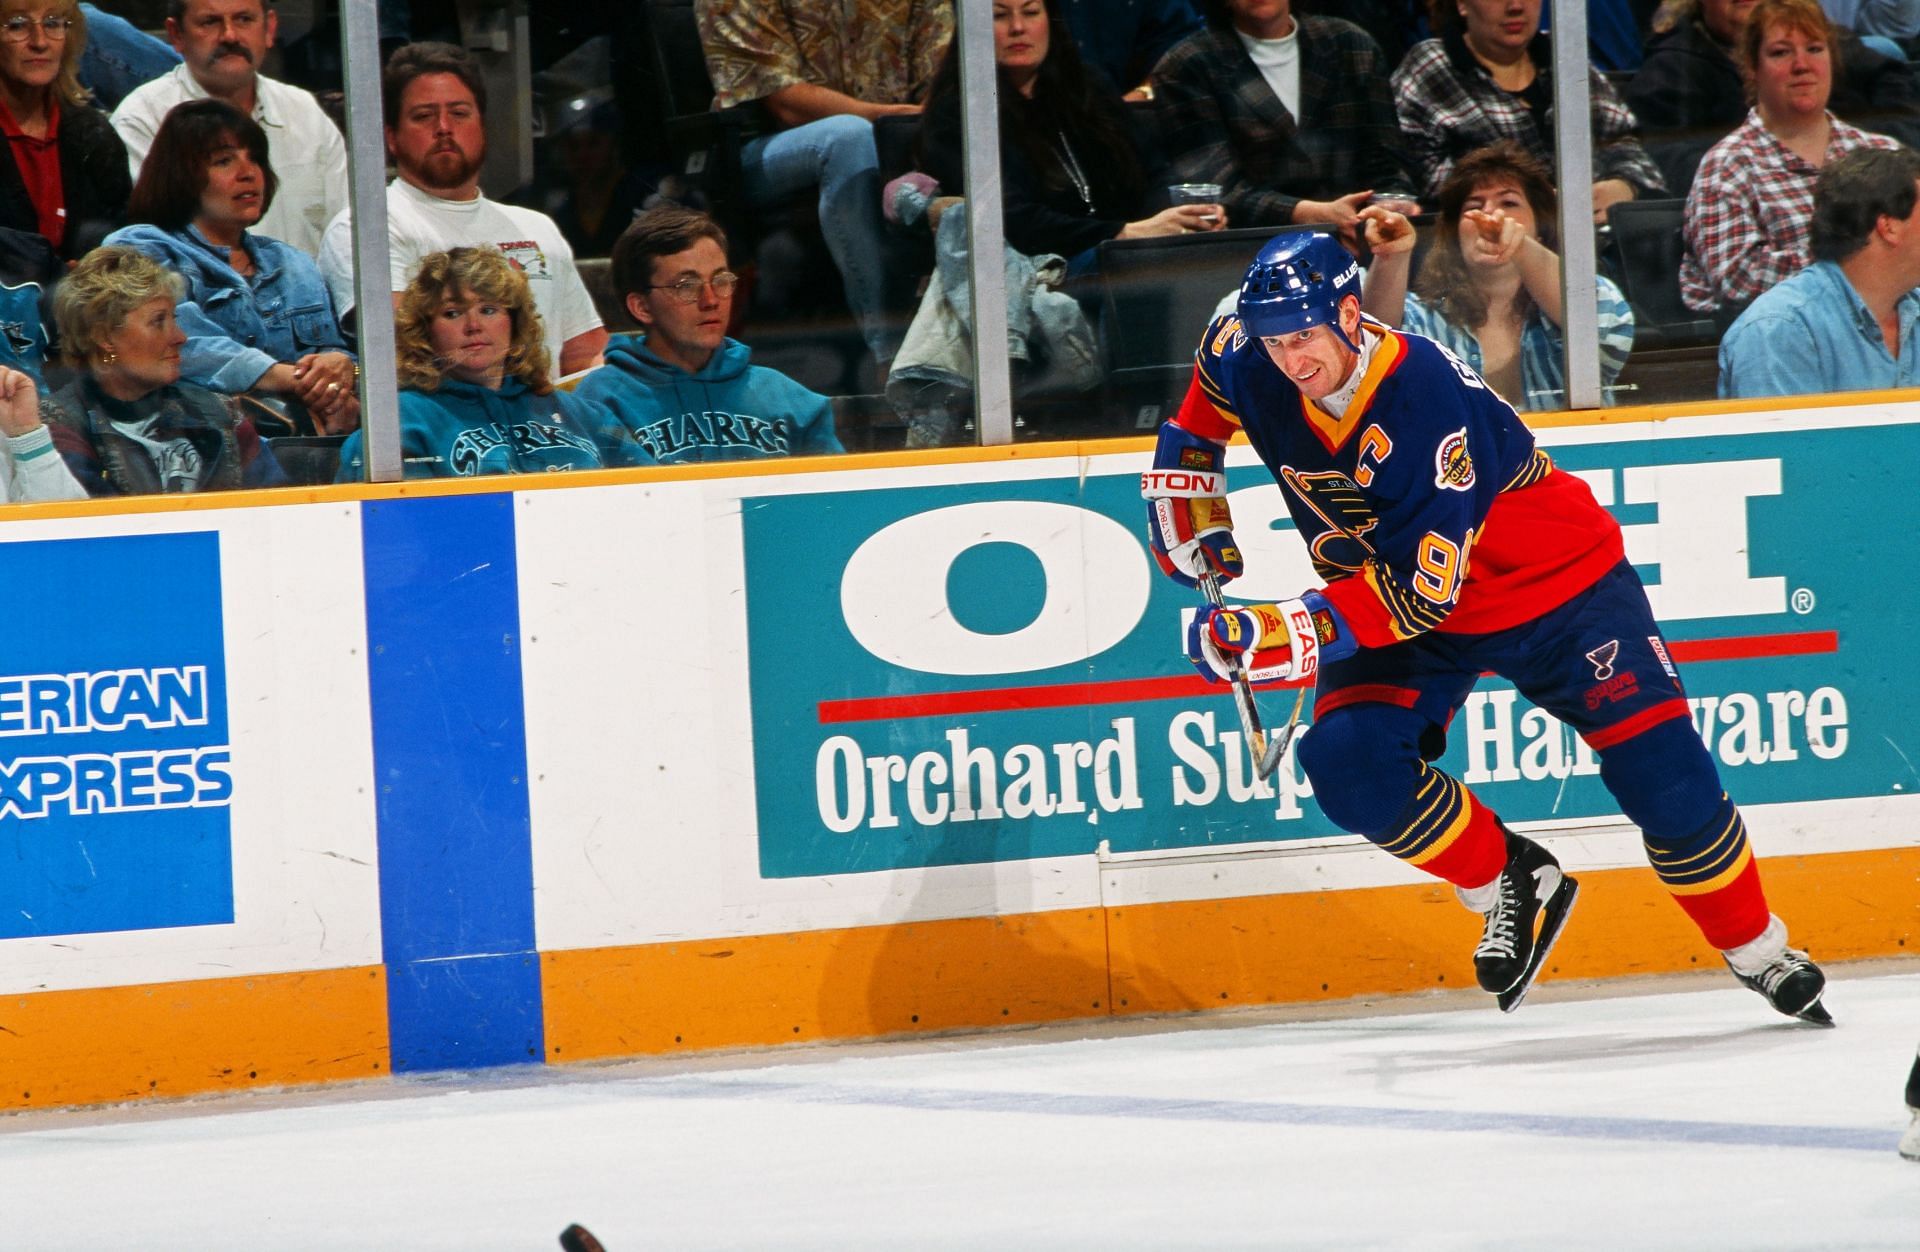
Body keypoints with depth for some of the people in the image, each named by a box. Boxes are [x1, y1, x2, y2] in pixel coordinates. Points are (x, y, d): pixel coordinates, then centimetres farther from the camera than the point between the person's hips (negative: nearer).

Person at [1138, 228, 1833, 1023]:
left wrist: (1284, 635, -44)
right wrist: (1186, 492, 4)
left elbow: (1420, 592, -38)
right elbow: (1207, 396, 11)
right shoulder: (1249, 362, -17)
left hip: (1553, 582, -5)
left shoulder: (1432, 404, -37)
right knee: (1350, 767, -21)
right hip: (1384, 587, 5)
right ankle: (1513, 888, 1)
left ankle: (1758, 951, 14)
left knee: (1660, 772, -9)